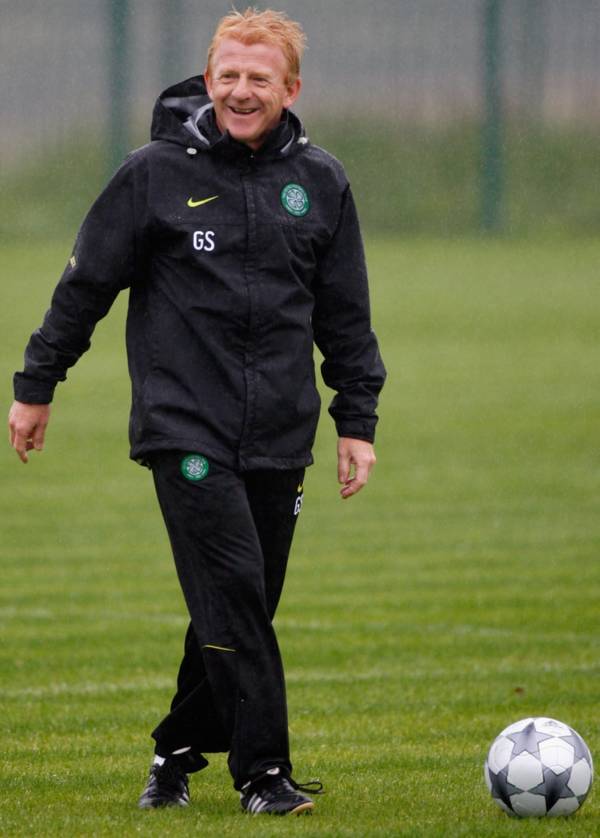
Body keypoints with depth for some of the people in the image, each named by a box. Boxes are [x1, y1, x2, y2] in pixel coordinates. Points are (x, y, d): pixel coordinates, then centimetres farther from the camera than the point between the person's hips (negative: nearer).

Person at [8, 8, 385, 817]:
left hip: (279, 437, 4)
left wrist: (357, 421, 11)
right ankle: (264, 772, -10)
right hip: (185, 425, -4)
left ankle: (179, 750, 23)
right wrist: (36, 386, 8)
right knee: (232, 590, -14)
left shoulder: (320, 182, 7)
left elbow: (346, 317, 14)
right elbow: (86, 285, 5)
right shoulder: (156, 172, -3)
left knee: (243, 606, 6)